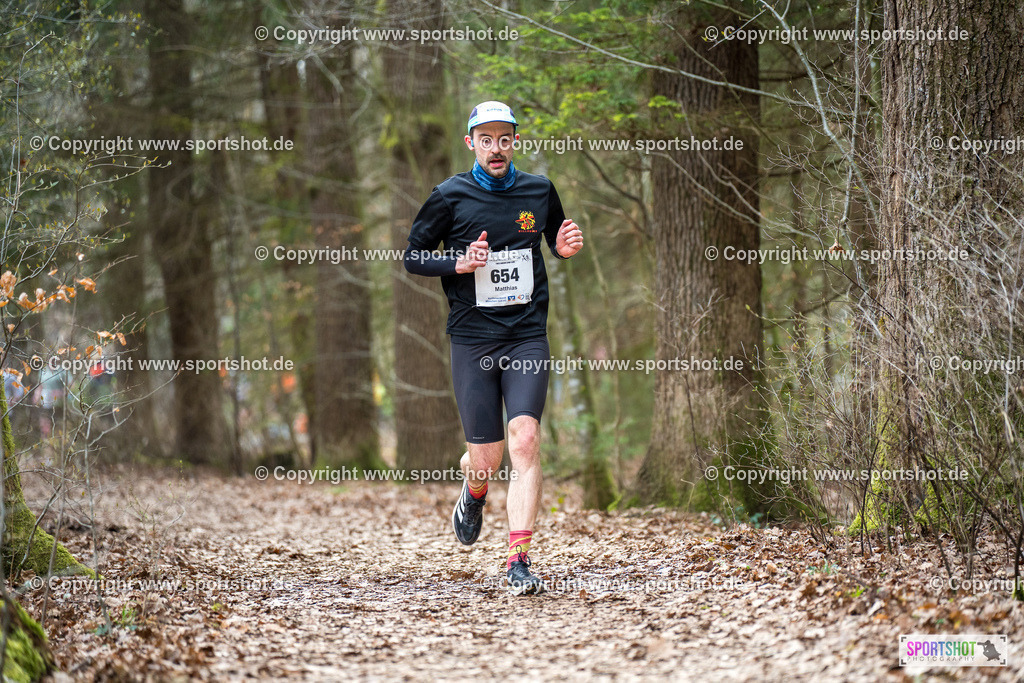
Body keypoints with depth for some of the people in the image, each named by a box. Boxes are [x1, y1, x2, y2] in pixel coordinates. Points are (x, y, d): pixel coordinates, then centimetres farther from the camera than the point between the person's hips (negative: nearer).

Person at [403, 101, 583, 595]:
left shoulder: (539, 191, 6)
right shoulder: (450, 196, -1)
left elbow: (556, 240, 24)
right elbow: (413, 257, 5)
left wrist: (565, 247, 0)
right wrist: (460, 263, -13)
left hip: (528, 337, 1)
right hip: (472, 340, -1)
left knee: (524, 439, -17)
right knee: (486, 457, 1)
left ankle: (518, 562, -16)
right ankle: (473, 494, 40)